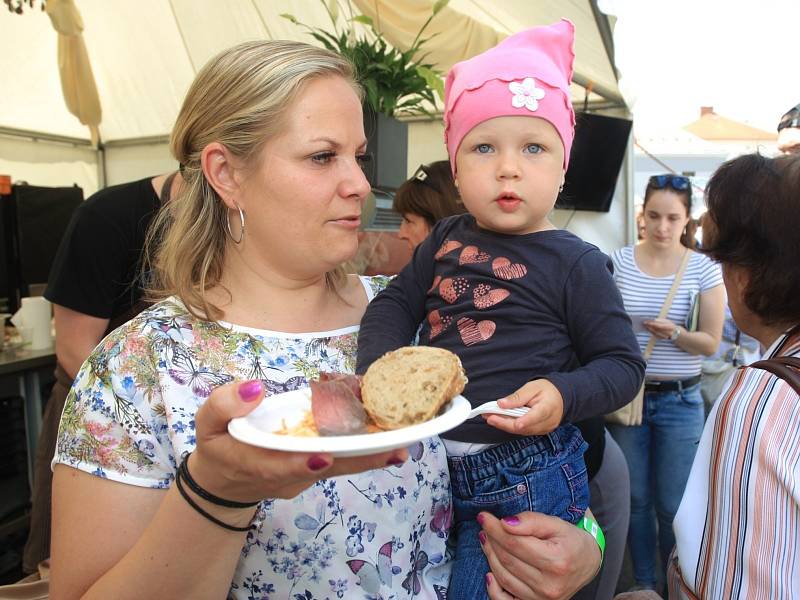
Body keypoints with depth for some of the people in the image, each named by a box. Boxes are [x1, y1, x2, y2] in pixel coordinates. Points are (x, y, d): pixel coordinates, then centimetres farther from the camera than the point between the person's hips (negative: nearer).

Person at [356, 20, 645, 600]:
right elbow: (395, 303, 7)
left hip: (523, 481, -5)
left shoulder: (575, 263, -9)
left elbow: (623, 363, -5)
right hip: (434, 467, 6)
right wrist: (377, 368, -12)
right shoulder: (445, 240, 5)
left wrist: (565, 395, -24)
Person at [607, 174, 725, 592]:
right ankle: (643, 582, 34)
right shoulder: (619, 262, -3)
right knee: (635, 498, 12)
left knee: (673, 505, 8)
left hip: (680, 402, -1)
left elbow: (710, 343, -3)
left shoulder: (704, 269, -5)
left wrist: (675, 333, -23)